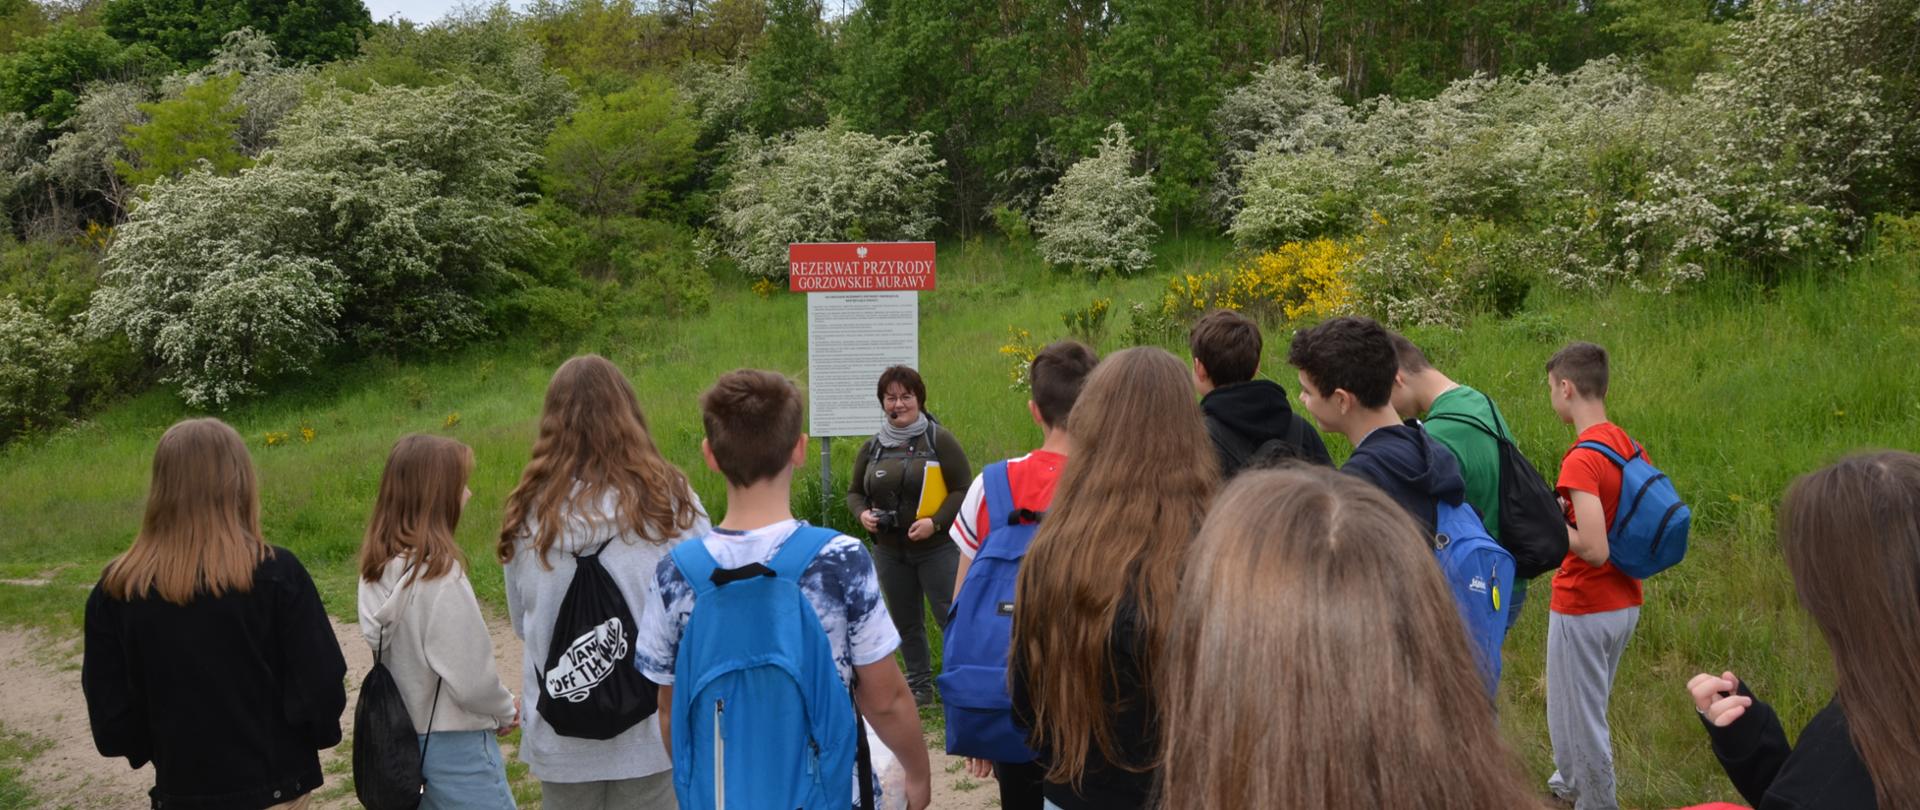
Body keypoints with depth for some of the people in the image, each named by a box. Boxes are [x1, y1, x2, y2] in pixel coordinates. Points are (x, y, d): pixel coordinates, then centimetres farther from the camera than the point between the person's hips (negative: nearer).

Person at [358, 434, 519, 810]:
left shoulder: (379, 568, 1)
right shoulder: (439, 572, -23)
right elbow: (471, 676, -21)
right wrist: (507, 710, -2)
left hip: (405, 737, 8)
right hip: (455, 746, -8)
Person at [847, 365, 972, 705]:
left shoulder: (939, 439, -6)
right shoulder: (872, 447, 8)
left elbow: (963, 489, -7)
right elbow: (854, 492, 17)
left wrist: (935, 521, -20)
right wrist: (863, 513, -5)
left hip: (937, 547, -5)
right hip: (889, 551, 5)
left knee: (952, 616, -8)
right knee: (905, 622, 15)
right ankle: (920, 686, 29)